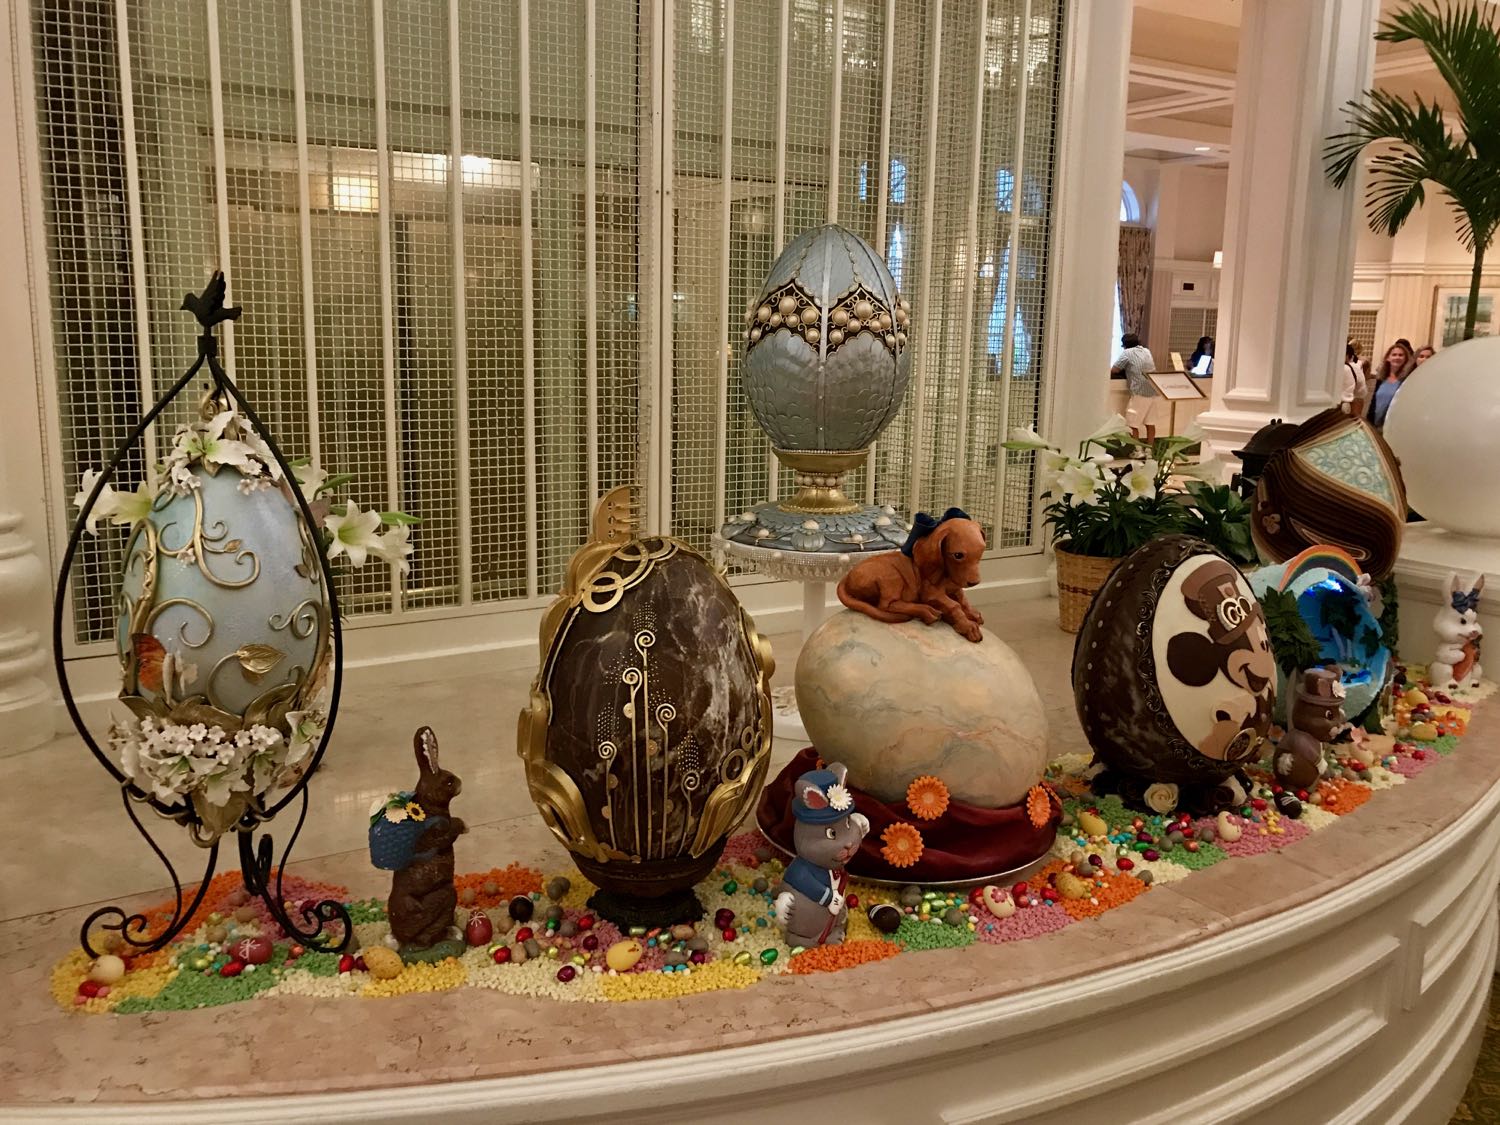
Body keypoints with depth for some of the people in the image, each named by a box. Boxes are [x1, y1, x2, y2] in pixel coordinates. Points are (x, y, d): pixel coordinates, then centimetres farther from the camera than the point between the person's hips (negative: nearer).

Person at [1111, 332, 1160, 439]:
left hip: (1141, 392, -7)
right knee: (1150, 423, 11)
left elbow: (1114, 370, -2)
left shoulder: (1127, 353, -1)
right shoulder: (1147, 351, 18)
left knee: (1132, 424, -1)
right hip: (1154, 391, 7)